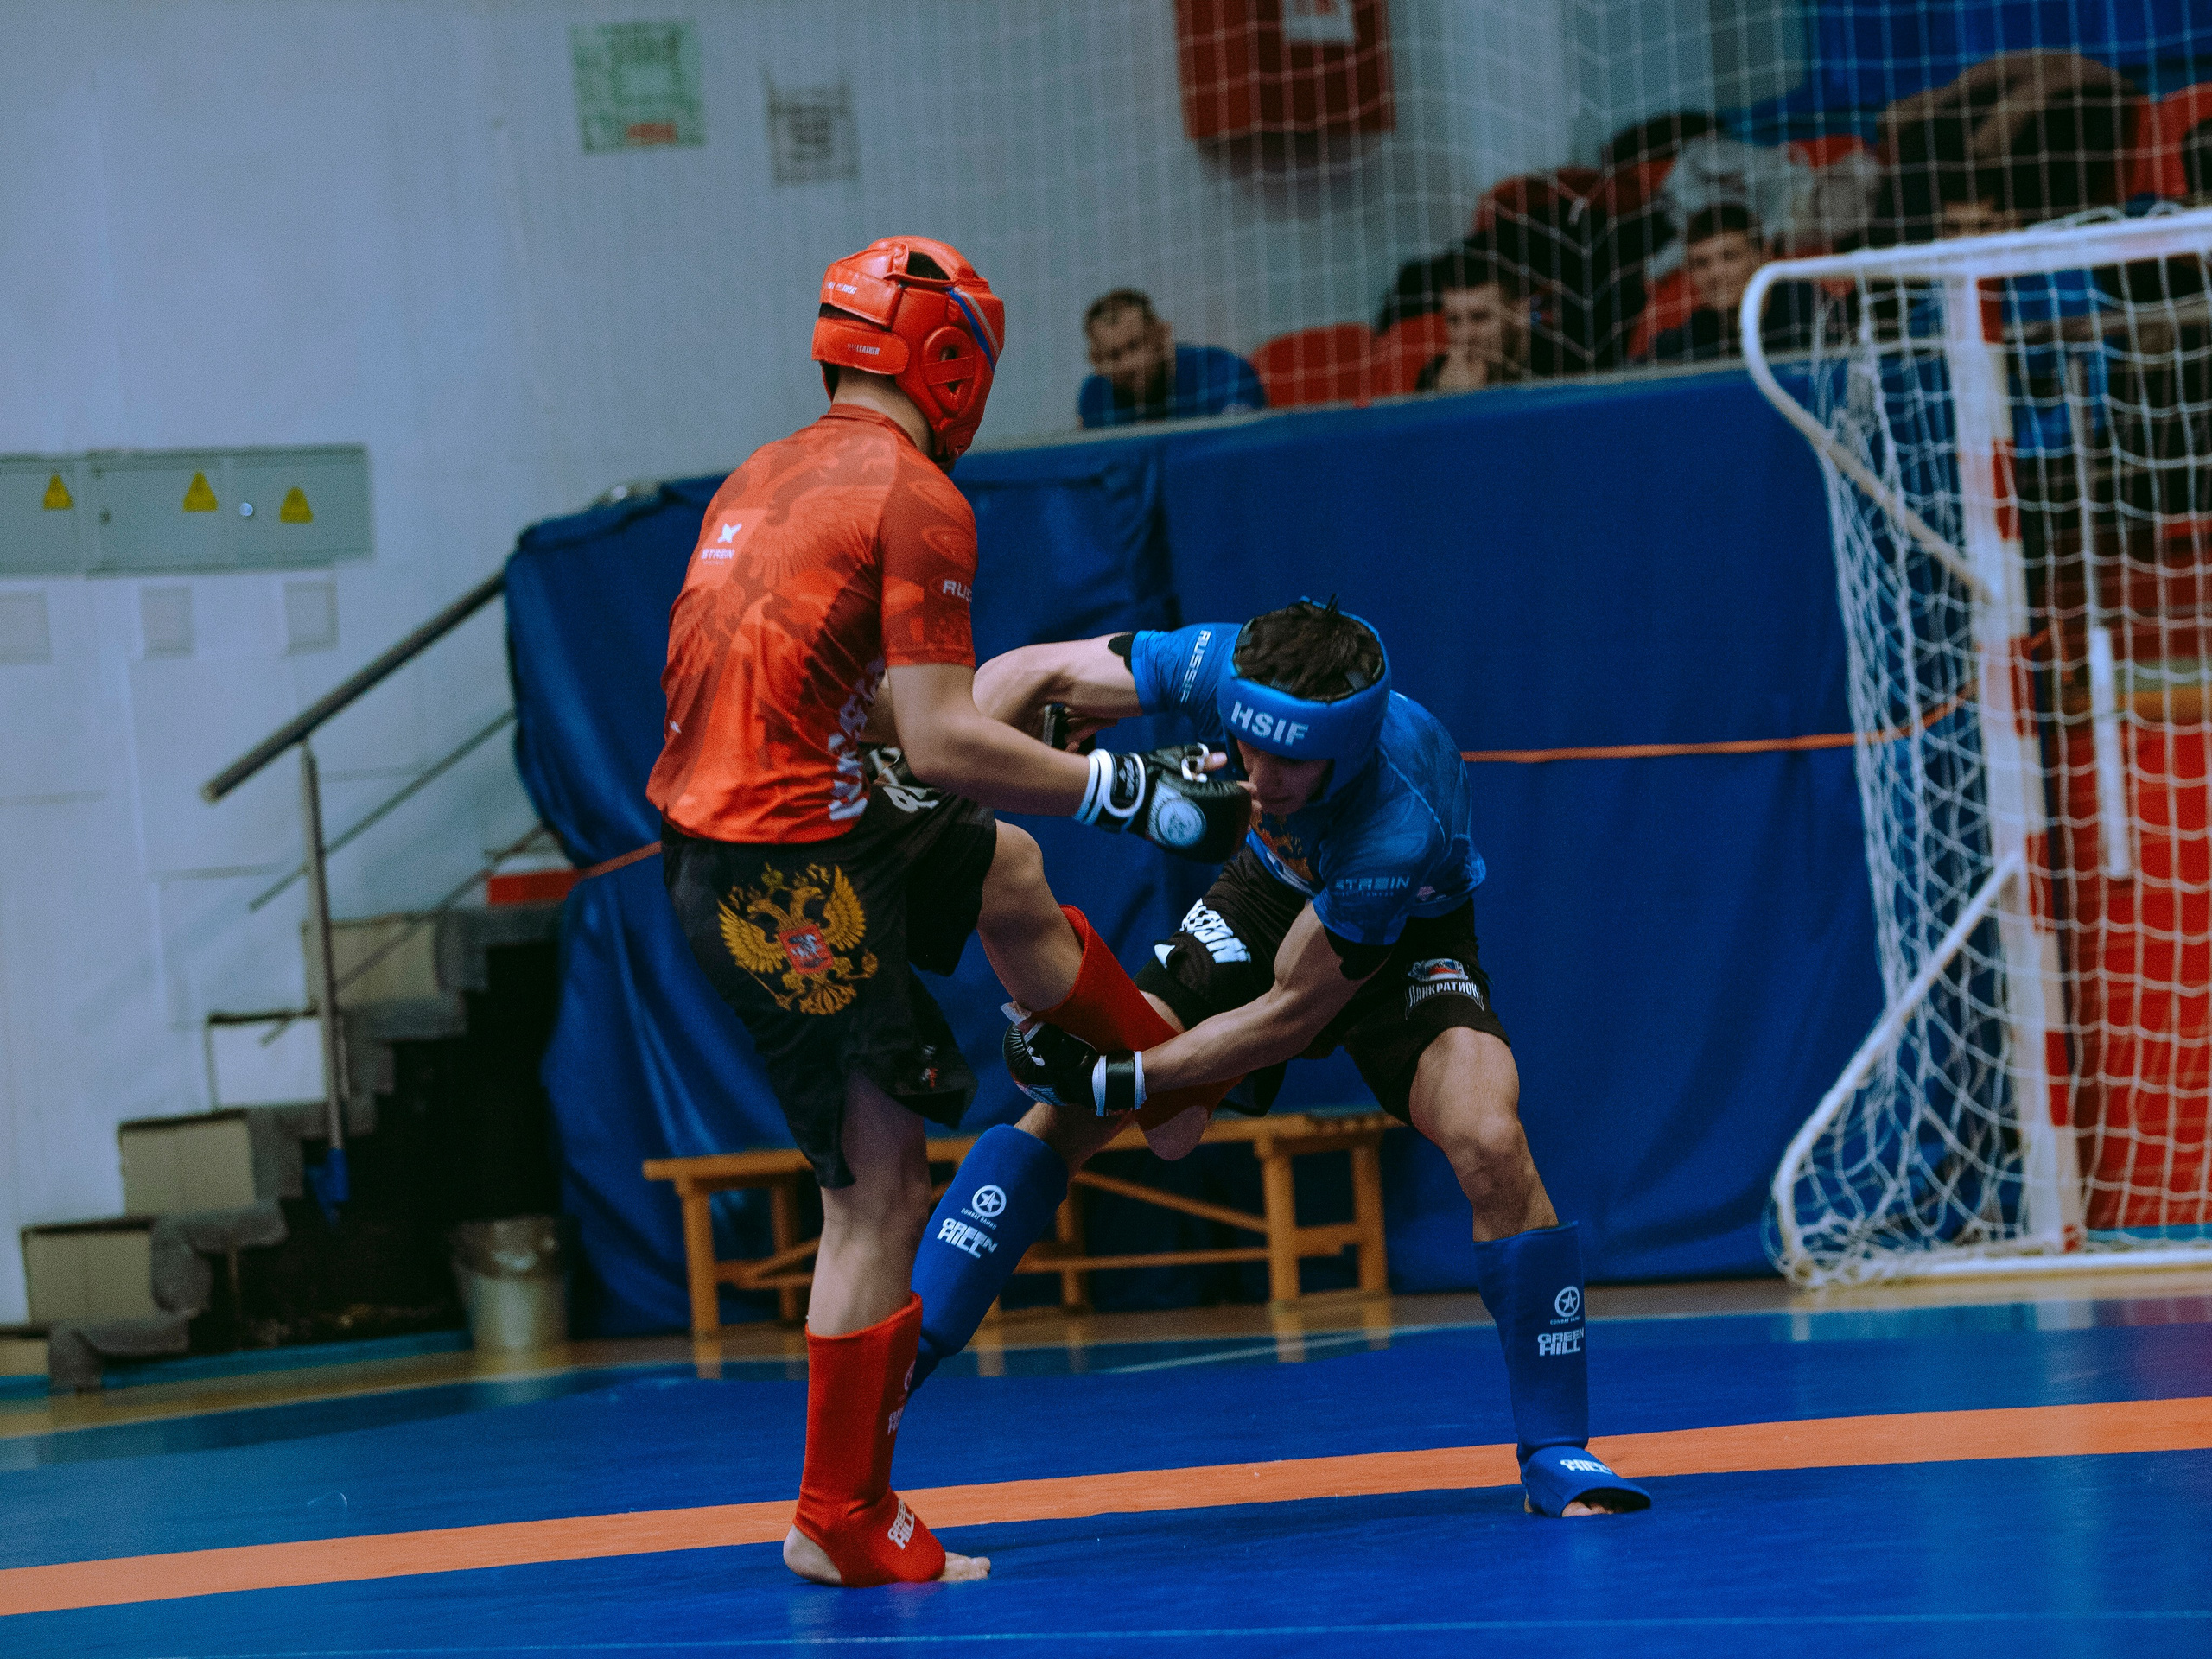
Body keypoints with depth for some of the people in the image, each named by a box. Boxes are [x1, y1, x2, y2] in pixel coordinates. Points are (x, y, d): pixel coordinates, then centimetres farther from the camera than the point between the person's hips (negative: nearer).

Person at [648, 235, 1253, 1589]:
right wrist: (1131, 791, -10)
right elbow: (943, 747, -18)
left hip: (708, 825, 9)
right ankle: (843, 1522, 3)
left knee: (1011, 871, 30)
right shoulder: (916, 497, -12)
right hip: (791, 873, -9)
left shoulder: (770, 475, 14)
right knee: (881, 1192, -2)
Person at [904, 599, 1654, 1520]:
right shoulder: (1222, 666, -32)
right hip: (1272, 894, 4)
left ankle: (1556, 1456, -14)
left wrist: (1120, 1081, -32)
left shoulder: (1400, 826, -42)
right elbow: (1024, 675, -20)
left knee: (1489, 1142, -29)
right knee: (1064, 1106, -13)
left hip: (1405, 936, -4)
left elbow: (1294, 1010, -32)